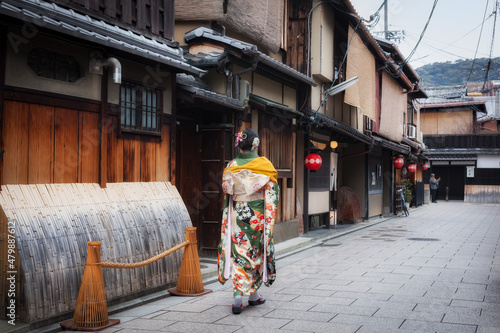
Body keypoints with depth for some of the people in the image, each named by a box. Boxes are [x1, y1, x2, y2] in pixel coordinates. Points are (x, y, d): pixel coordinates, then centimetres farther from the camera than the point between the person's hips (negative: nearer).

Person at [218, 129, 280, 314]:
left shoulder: (231, 167, 0)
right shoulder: (264, 165, -7)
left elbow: (226, 194, 5)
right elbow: (272, 193, -5)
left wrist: (228, 221, 15)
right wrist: (269, 217, 4)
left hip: (237, 215, 2)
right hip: (257, 215, -1)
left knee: (239, 254, 5)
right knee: (257, 253, 12)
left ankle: (238, 296, -4)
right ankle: (253, 294, 22)